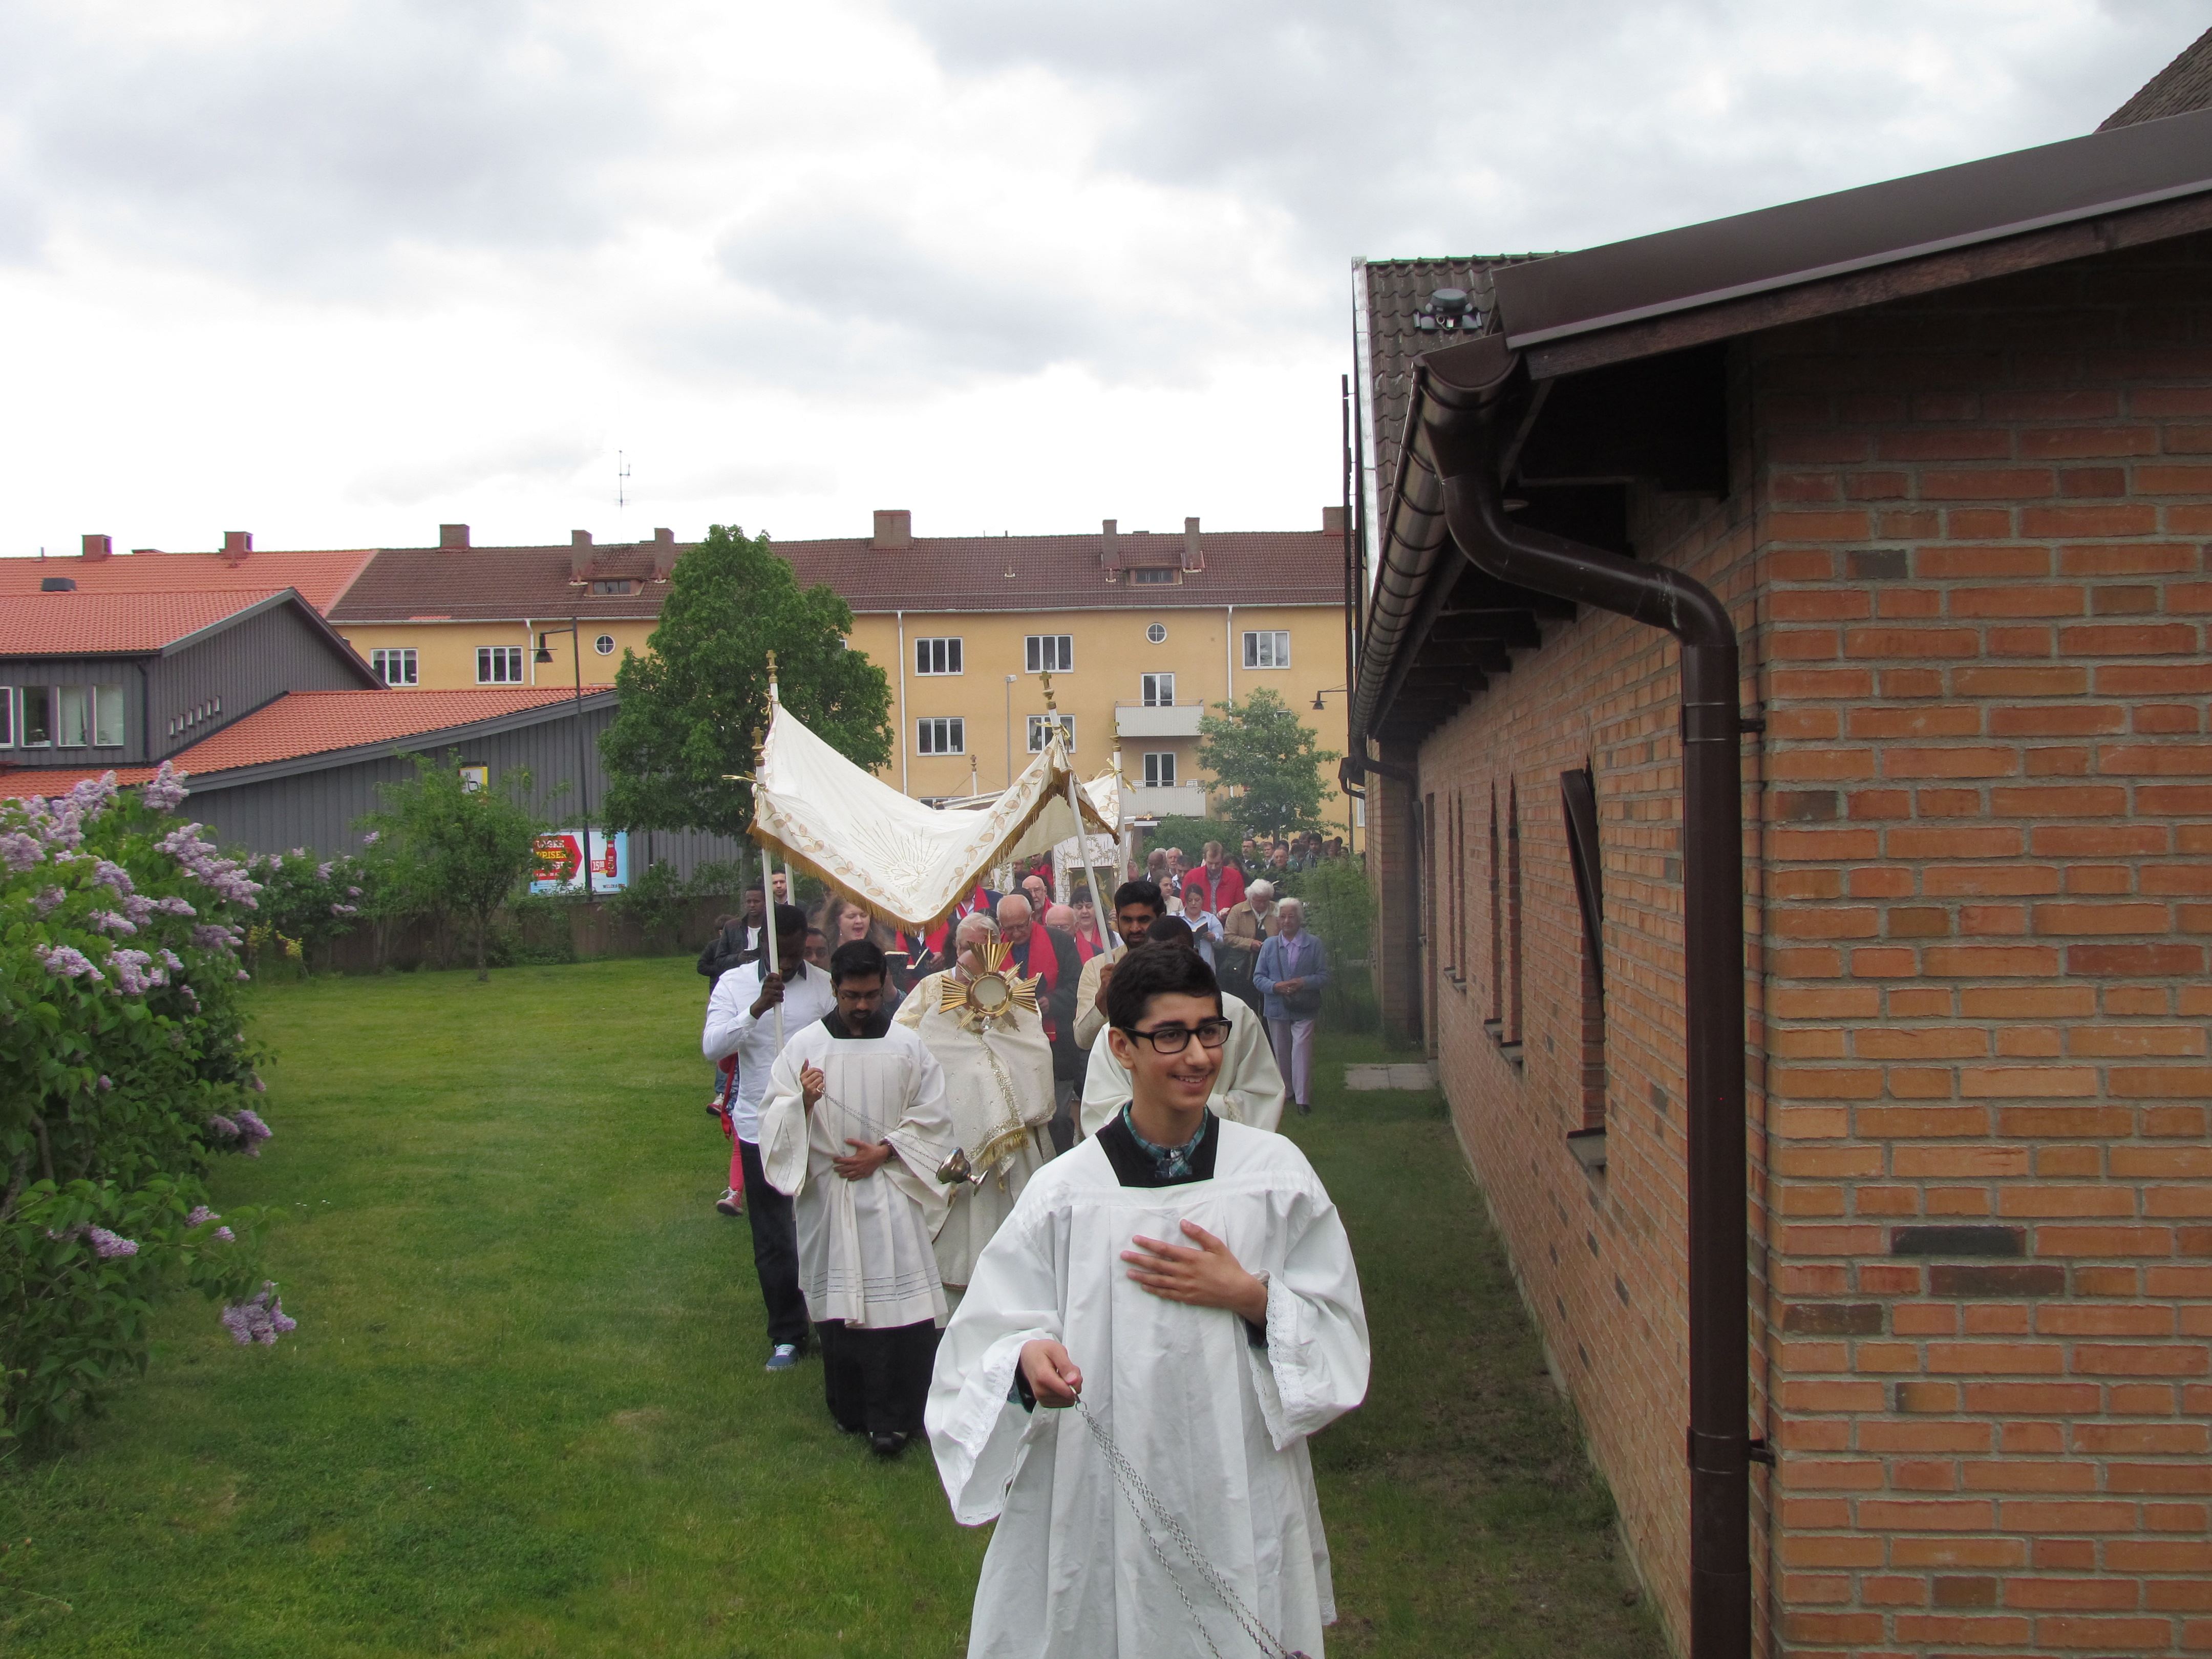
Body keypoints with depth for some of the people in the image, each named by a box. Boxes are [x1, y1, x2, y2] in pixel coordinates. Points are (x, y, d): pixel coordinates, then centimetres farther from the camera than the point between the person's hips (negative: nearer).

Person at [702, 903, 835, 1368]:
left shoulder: (825, 986, -3)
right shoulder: (735, 984, -2)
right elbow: (713, 1047, -15)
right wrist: (758, 1009, -27)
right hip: (760, 1126, 0)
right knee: (773, 1241, 8)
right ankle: (787, 1335, 20)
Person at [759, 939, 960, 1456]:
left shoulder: (907, 1046, 4)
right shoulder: (804, 1045, 4)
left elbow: (930, 1118, 5)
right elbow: (776, 1117, 4)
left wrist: (882, 1152, -7)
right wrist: (804, 1101, -17)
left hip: (891, 1195, -1)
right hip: (827, 1195, 1)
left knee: (899, 1304, -8)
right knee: (836, 1298, 4)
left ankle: (891, 1418, -2)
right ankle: (848, 1409, 17)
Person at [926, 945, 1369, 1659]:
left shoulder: (1276, 1171, -1)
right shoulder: (1066, 1190, -5)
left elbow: (1338, 1331, 2)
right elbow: (987, 1336, -6)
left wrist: (1248, 1296, -14)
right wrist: (1030, 1356, -27)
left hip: (1242, 1499, 1)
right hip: (1102, 1508, -1)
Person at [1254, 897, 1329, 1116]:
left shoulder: (1314, 945, 0)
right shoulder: (1270, 945, 5)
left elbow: (1324, 976, -2)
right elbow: (1258, 977, 4)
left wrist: (1303, 982, -19)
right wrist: (1276, 987, -16)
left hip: (1304, 1009, -3)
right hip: (1278, 1008, 3)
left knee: (1302, 1052, -10)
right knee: (1282, 1053, 12)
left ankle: (1303, 1099, -9)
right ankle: (1287, 1092, 26)